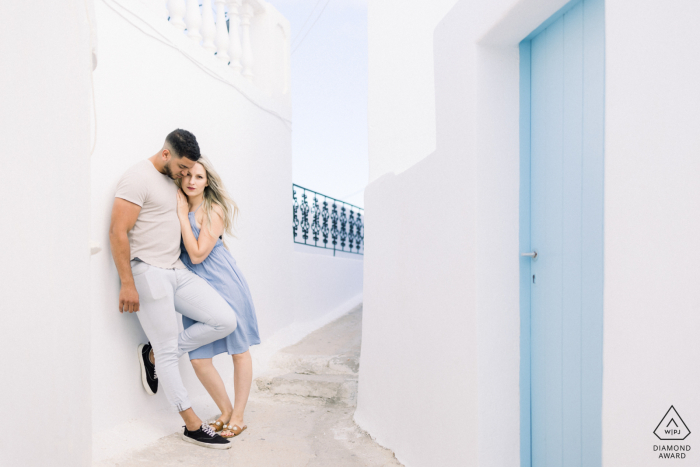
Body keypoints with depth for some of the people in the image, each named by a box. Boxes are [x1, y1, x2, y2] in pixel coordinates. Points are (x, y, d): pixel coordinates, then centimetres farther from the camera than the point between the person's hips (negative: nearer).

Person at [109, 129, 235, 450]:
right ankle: (193, 426, 12)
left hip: (177, 270, 8)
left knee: (225, 321, -3)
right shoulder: (138, 178, -11)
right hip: (149, 273, -8)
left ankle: (155, 354, 12)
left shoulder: (172, 181, 16)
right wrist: (127, 283, -18)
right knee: (169, 352, 0)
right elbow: (118, 232, -16)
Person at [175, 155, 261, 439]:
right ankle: (226, 411, 21)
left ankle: (238, 418, 20)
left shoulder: (214, 210, -9)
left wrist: (183, 215, -12)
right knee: (198, 358, 0)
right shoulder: (178, 206, 8)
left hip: (225, 284, -5)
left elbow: (197, 254, -15)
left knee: (240, 351, 4)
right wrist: (179, 211, -1)